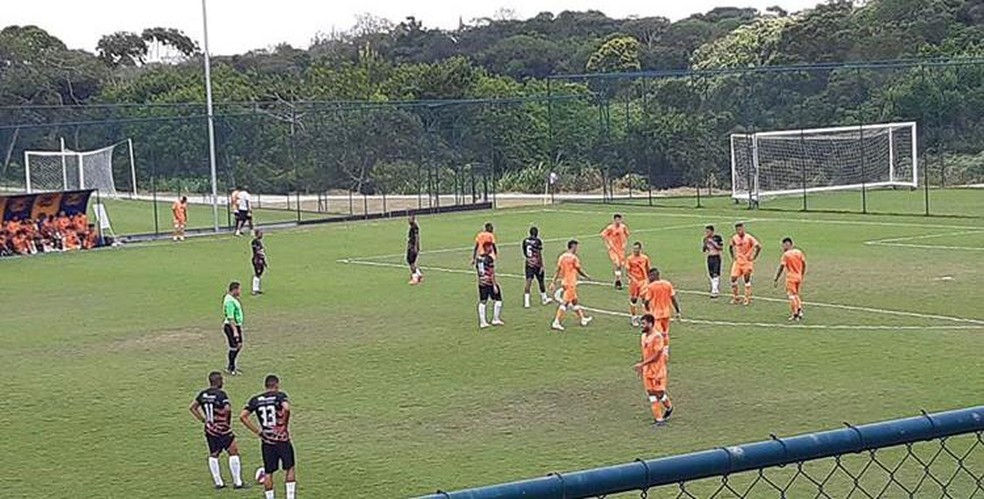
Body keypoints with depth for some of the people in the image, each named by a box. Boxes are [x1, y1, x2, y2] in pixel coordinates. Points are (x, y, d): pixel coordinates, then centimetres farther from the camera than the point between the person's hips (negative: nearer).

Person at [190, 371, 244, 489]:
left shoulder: (203, 394, 5)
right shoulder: (221, 394, -16)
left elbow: (192, 407, 13)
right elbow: (228, 409, -29)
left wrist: (203, 419, 15)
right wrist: (228, 421, -12)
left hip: (209, 430, 7)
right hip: (222, 429, -7)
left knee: (213, 455, 16)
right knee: (233, 452, 3)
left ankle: (218, 482, 18)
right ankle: (237, 482, 3)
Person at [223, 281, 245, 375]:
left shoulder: (234, 299, 10)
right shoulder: (229, 301, -22)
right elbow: (230, 318, -25)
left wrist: (240, 327, 23)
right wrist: (235, 331, -26)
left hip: (237, 325, 10)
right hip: (231, 326, -10)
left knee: (239, 345, 17)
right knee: (233, 347, -3)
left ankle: (230, 366, 29)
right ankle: (231, 369, 9)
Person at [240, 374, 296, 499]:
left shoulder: (256, 400, 5)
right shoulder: (280, 396, -6)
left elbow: (242, 416, -3)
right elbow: (286, 408, -26)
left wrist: (257, 430, 2)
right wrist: (285, 424, -12)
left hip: (266, 441, 3)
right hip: (282, 439, -3)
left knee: (268, 473, 10)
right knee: (289, 469, 13)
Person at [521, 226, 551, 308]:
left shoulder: (525, 241, 3)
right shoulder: (537, 241, -13)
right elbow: (539, 254, -15)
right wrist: (542, 265, -10)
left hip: (528, 264, 4)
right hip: (537, 264, -4)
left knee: (528, 282, -3)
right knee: (541, 281, 14)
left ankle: (526, 302, -15)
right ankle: (544, 298, 32)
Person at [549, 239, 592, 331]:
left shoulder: (562, 257, 6)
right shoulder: (574, 258, -15)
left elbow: (557, 270, 6)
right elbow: (579, 270, -9)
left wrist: (553, 282, 7)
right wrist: (587, 277, 8)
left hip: (564, 282, 8)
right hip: (570, 283, -8)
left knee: (574, 301, 19)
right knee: (565, 303, -7)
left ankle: (583, 319, 32)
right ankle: (556, 322, -11)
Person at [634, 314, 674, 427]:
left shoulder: (657, 337, -20)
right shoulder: (644, 336, 6)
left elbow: (656, 356, -22)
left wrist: (642, 364, -24)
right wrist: (641, 367, 14)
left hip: (657, 370, -8)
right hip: (647, 370, 8)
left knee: (659, 392, 0)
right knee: (651, 394, 7)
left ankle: (669, 408, 28)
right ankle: (658, 418, 14)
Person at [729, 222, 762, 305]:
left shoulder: (749, 238, -15)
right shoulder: (734, 238, 0)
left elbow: (758, 247, -17)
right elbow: (730, 247, 20)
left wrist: (753, 257, -14)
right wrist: (733, 257, 11)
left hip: (747, 261, -5)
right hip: (738, 261, 5)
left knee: (747, 279, -1)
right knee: (733, 278, -3)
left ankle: (747, 298, 8)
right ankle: (735, 298, 9)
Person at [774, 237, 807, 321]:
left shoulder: (786, 254, -12)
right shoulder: (799, 252, 5)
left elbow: (781, 268, -13)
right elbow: (804, 265, 11)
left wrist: (776, 280, -10)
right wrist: (801, 276, 23)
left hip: (791, 277, -6)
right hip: (798, 277, 6)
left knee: (791, 295, 2)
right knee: (796, 295, 21)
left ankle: (795, 314, 2)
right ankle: (800, 311, 12)